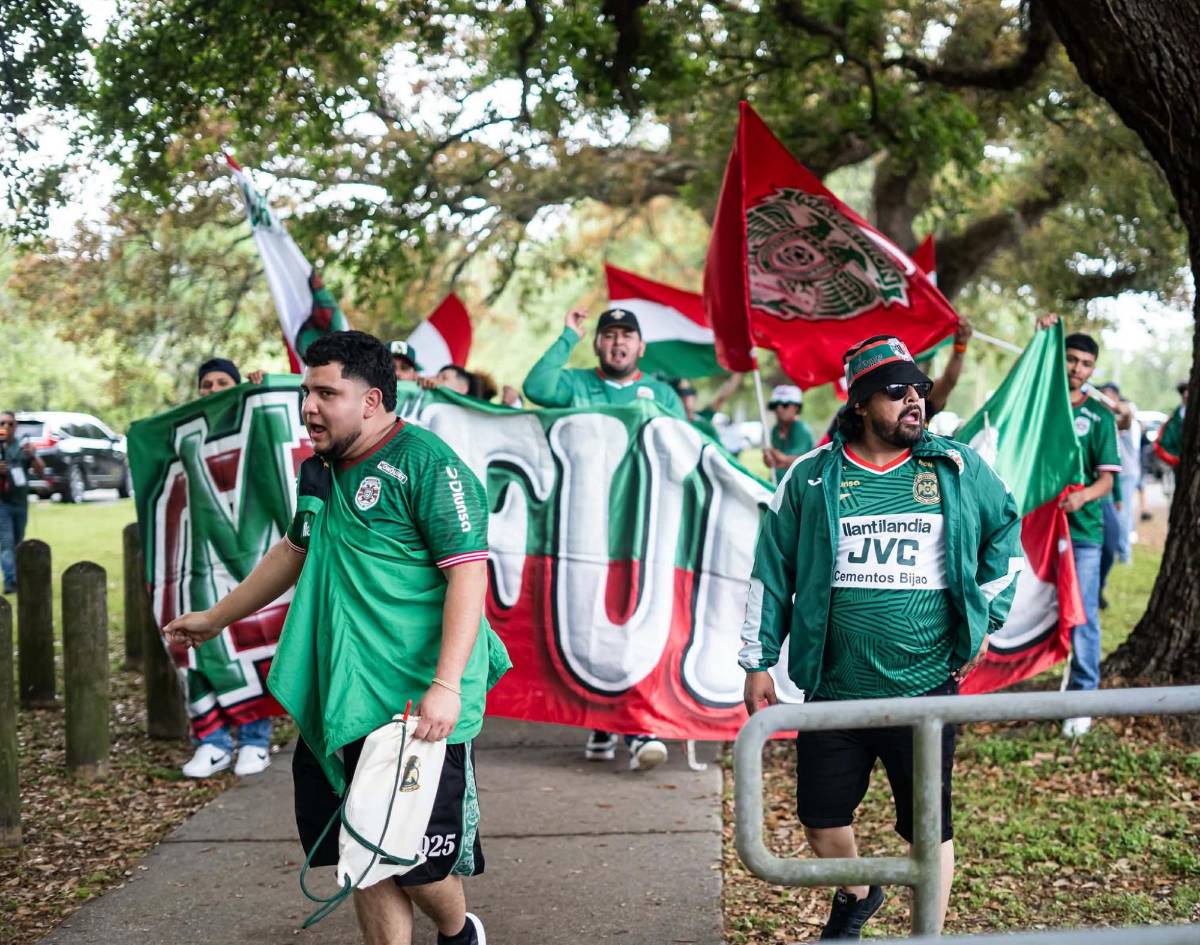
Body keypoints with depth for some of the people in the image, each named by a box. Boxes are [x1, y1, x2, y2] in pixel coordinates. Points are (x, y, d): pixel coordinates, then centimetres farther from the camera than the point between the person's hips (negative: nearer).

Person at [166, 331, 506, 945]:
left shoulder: (426, 464, -11)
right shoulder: (322, 472, 14)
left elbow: (468, 572, -18)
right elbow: (294, 552, 31)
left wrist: (447, 685, -25)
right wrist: (215, 619, 39)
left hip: (416, 705, -8)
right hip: (344, 702, 8)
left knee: (417, 859, -1)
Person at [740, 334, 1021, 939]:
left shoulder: (958, 469, 1)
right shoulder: (811, 477, -1)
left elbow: (1005, 532, 17)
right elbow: (772, 573, 4)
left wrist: (987, 618, 10)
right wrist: (757, 663, 3)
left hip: (926, 686, -1)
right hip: (833, 688, 1)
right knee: (821, 818, 13)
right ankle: (854, 896, 44)